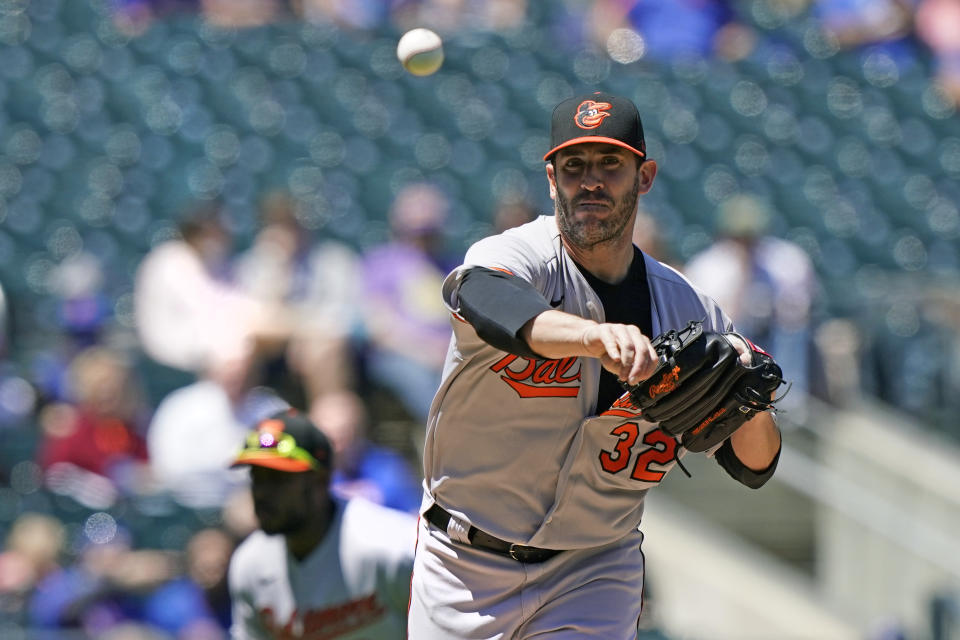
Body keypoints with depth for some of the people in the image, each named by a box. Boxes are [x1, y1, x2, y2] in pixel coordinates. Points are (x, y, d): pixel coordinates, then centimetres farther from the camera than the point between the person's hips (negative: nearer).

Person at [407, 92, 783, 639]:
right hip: (466, 565, -2)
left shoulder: (687, 309, -1)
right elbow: (488, 297, -41)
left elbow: (755, 467, 0)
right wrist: (598, 335, -61)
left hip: (596, 573, 2)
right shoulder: (515, 256, -14)